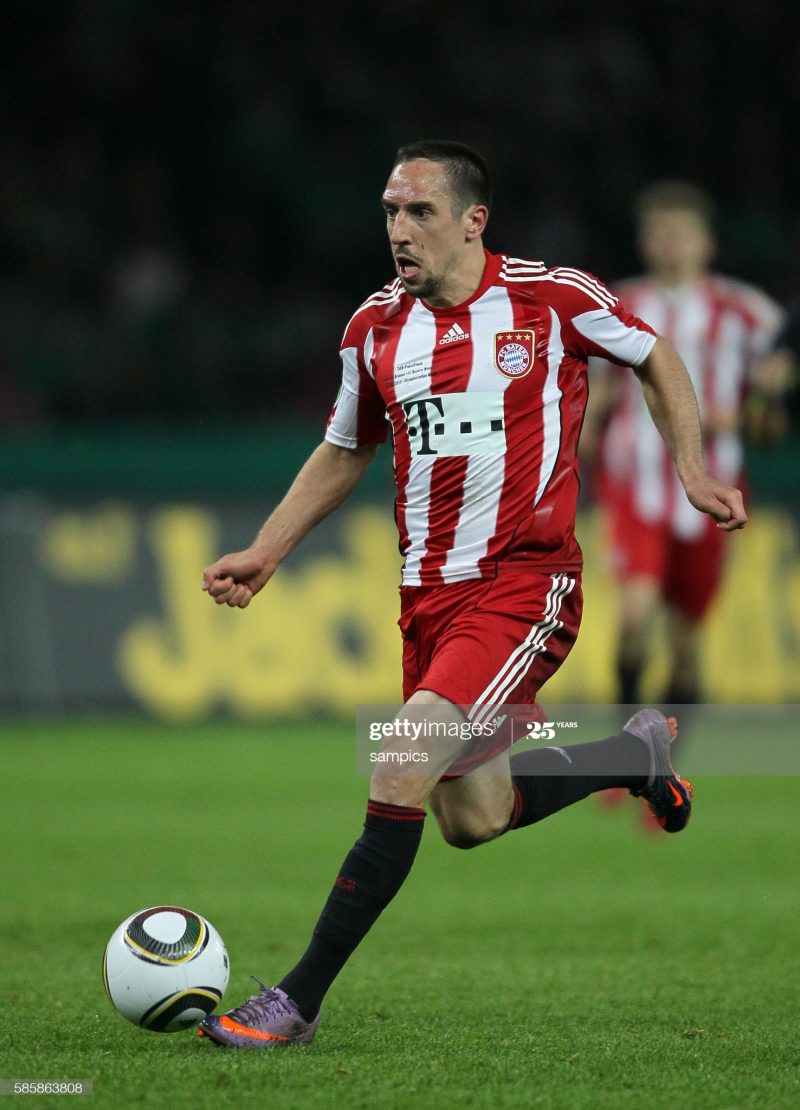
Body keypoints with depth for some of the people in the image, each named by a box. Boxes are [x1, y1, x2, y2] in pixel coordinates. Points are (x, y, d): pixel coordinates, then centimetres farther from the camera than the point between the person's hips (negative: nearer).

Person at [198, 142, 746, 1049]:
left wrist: (692, 472, 1)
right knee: (470, 821, 12)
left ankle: (298, 1001, -16)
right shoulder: (376, 325, 4)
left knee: (400, 772, -21)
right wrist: (264, 552, 10)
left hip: (525, 583, -6)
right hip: (428, 592, 6)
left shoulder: (552, 299, -9)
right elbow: (345, 452, 19)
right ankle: (639, 754, 40)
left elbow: (656, 359, 9)